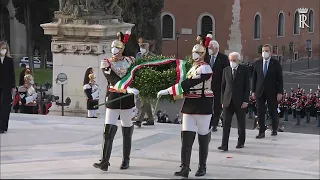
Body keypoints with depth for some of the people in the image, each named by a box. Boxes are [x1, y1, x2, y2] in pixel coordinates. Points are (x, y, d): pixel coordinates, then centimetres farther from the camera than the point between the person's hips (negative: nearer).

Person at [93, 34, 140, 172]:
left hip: (127, 100, 2)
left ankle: (126, 160, 17)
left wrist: (135, 103, 11)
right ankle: (104, 161, -12)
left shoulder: (129, 61, 4)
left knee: (127, 132, 8)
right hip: (112, 100, -2)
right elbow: (114, 80, -18)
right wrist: (128, 88, -34)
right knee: (108, 131, -10)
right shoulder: (106, 64, -3)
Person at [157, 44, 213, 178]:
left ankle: (202, 167, 16)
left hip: (203, 106, -7)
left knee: (203, 137, 4)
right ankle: (185, 167, -3)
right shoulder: (193, 67, 15)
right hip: (189, 106, 8)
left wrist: (168, 91, -24)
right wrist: (180, 94, 2)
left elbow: (188, 84, -22)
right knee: (186, 136, -2)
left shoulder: (204, 68, -14)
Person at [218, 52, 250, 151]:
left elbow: (247, 86, -3)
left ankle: (241, 142, 27)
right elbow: (223, 86, 11)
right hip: (228, 101, 2)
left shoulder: (244, 70, -1)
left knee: (241, 123, 11)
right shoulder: (226, 70, 8)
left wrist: (245, 101, -10)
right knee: (226, 123, -5)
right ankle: (224, 145, -8)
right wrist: (222, 100, 6)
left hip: (240, 101, -2)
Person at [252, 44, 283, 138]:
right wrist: (253, 91, 4)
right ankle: (262, 132, 0)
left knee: (272, 111, 7)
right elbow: (254, 78, 10)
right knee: (260, 112, -3)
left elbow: (280, 79, -3)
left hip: (271, 92, -2)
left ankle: (274, 129, 26)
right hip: (260, 91, 2)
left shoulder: (276, 63, -2)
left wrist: (280, 92, -8)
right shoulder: (257, 63, 7)